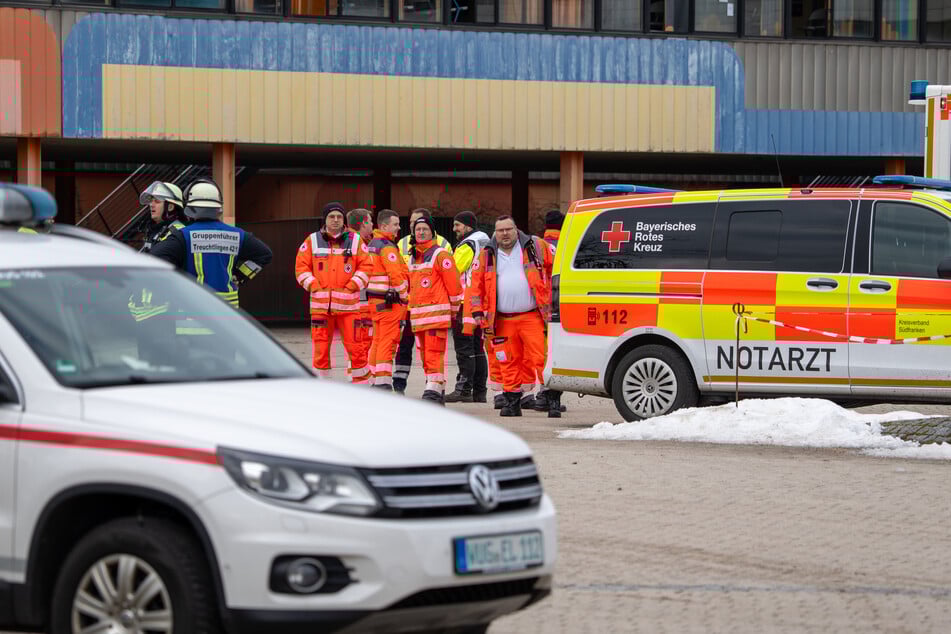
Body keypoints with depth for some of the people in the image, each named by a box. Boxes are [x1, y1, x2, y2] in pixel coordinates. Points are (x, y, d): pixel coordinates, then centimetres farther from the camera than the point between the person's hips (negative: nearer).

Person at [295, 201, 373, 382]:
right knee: (320, 347, 2)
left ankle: (362, 383, 8)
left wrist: (352, 286, -6)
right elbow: (301, 267, 7)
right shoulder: (312, 241, 7)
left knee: (355, 346, -4)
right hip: (320, 304, 1)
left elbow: (366, 266, 5)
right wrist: (314, 286, -5)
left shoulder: (355, 240, 6)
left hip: (348, 303, -1)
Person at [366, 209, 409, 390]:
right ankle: (383, 382, -12)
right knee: (388, 342, -9)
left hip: (374, 299, 10)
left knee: (377, 341, 14)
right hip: (390, 301, -10)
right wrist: (404, 297, -10)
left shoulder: (371, 245, 16)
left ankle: (375, 381, 17)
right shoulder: (387, 247, -14)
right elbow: (397, 275, -20)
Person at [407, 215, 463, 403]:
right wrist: (409, 306, 25)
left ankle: (434, 390, -15)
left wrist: (455, 308, -5)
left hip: (436, 312, -8)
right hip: (418, 314, 8)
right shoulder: (413, 257, 18)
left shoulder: (440, 254, -6)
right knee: (424, 354, 9)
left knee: (434, 353, -13)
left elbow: (453, 282, -7)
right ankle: (437, 390, 17)